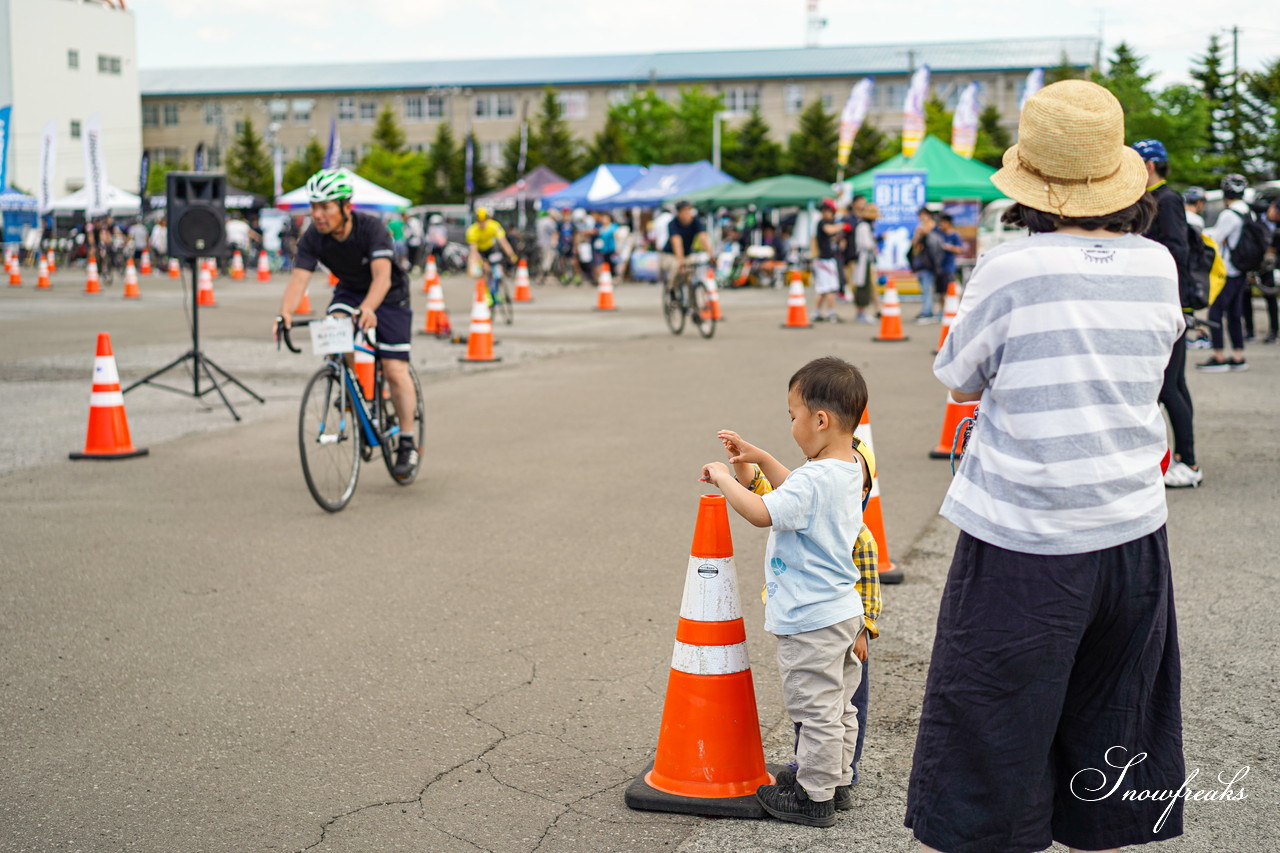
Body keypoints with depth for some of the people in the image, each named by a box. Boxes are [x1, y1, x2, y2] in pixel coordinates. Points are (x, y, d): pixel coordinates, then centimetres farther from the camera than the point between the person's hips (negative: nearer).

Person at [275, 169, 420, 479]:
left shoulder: (372, 228, -32)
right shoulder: (311, 239, -21)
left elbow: (382, 276, -43)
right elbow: (298, 279, -30)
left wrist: (367, 308, -62)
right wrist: (285, 313, -49)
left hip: (389, 296, -3)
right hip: (349, 290, 3)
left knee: (395, 369, -9)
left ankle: (407, 442, 6)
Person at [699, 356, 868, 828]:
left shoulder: (813, 480, -25)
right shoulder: (848, 469, 6)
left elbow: (762, 512, -32)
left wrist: (724, 477, -18)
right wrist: (759, 458, 15)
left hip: (810, 620, -10)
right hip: (844, 612, 10)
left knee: (815, 710, 2)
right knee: (838, 707, 20)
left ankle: (815, 798, 13)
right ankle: (836, 780, 34)